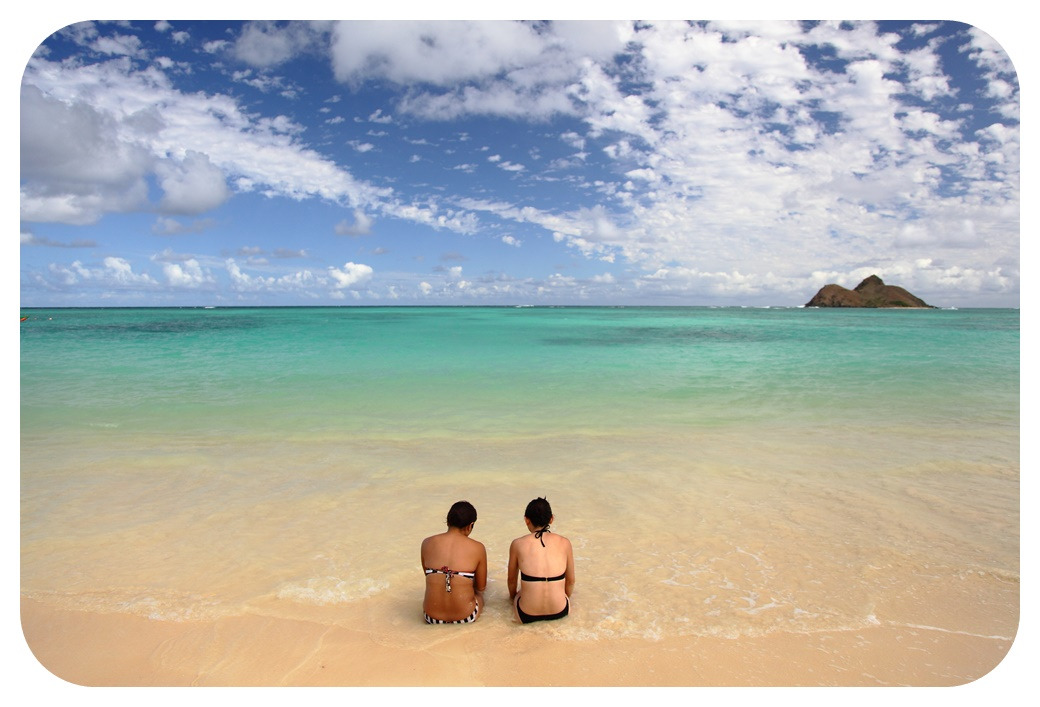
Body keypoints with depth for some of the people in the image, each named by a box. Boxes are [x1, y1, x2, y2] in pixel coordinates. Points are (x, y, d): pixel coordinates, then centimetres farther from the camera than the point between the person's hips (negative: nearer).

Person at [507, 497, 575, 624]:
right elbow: (570, 581, 9)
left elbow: (511, 580, 9)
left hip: (527, 615, -1)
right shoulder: (564, 543, -2)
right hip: (560, 612, 1)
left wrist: (513, 596, 31)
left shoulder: (517, 544, -5)